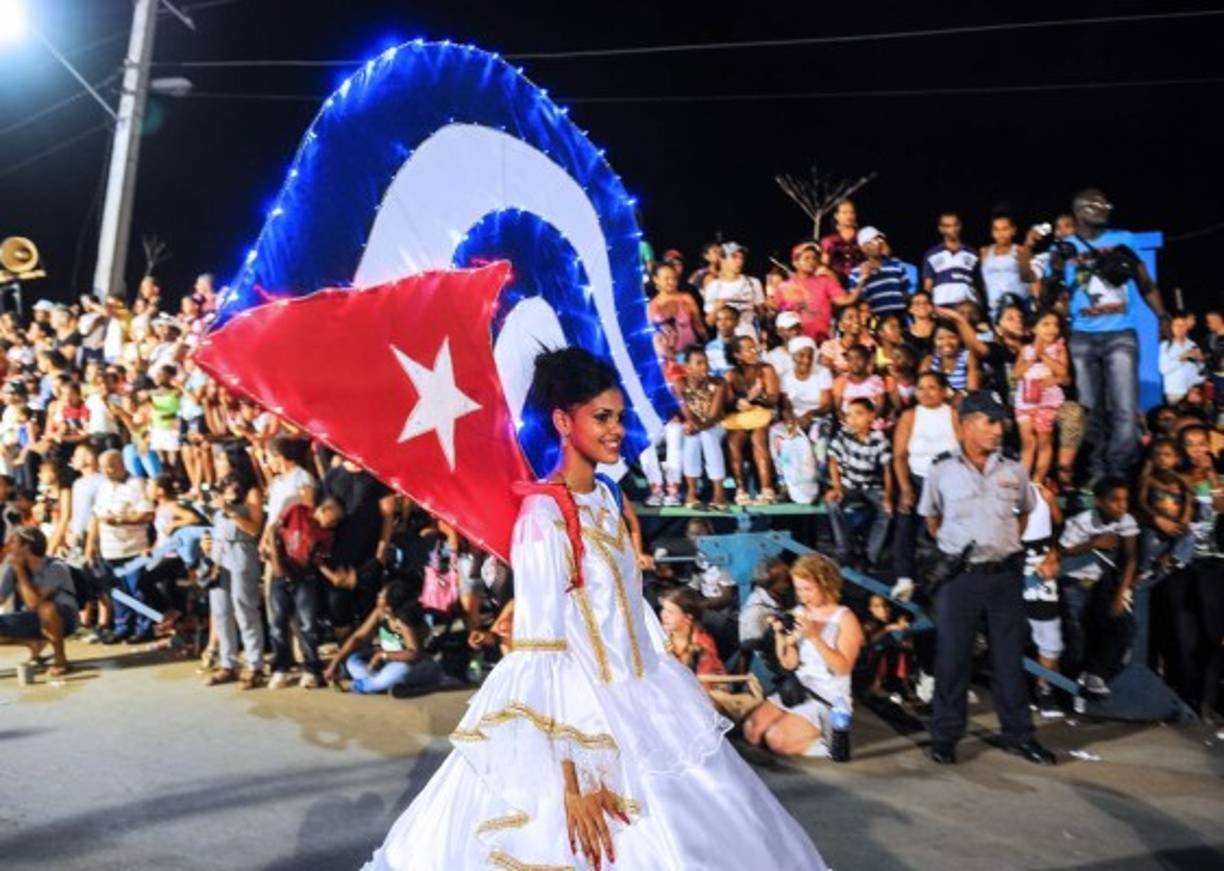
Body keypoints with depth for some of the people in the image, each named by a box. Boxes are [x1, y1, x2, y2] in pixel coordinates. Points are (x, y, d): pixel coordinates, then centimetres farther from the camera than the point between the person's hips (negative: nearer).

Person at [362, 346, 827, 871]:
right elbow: (543, 652, -23)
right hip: (578, 719, -8)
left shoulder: (606, 498, 4)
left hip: (634, 706, 9)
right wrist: (570, 780, -24)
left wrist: (668, 687, 15)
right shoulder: (543, 518, -20)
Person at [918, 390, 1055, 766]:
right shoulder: (941, 472, -4)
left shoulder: (1013, 471, 4)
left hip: (1005, 575, 3)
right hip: (959, 576, -2)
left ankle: (1017, 734, 23)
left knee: (1009, 657, 10)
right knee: (952, 656, 4)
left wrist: (1009, 544, 11)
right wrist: (951, 548, 5)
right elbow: (931, 517, 10)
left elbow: (1024, 512, 20)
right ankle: (945, 735, 15)